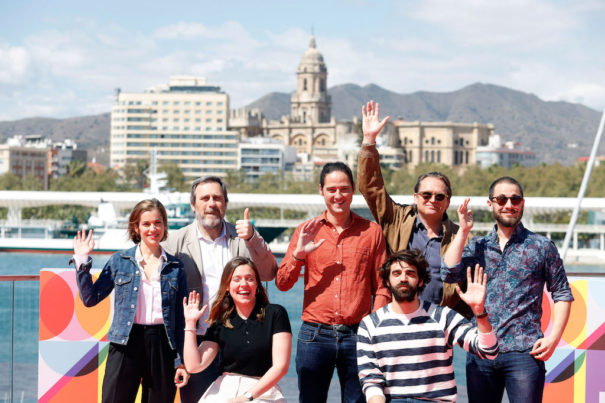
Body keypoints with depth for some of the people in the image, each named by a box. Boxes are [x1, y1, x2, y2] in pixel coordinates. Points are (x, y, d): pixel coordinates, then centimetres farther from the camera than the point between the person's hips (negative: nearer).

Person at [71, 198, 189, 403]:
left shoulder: (175, 267, 7)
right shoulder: (119, 261, 6)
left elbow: (180, 317, 7)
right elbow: (90, 299, 6)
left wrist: (181, 361, 3)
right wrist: (82, 262, -3)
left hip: (162, 346, 1)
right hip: (125, 343, -1)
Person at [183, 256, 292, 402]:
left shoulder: (275, 314, 2)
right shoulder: (220, 323, 10)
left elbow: (281, 366, -4)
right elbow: (194, 365, 2)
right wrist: (190, 323, 2)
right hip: (224, 391, 3)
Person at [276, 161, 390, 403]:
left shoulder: (371, 232, 7)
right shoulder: (306, 232, 8)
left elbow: (381, 287, 8)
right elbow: (282, 283, 5)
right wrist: (298, 254, -12)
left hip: (357, 335, 0)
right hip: (315, 334, 1)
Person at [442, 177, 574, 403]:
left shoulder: (541, 246, 5)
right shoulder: (477, 247, 12)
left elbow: (562, 294, 5)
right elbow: (449, 273, -3)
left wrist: (553, 337, -7)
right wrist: (463, 231, 0)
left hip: (524, 352, -3)